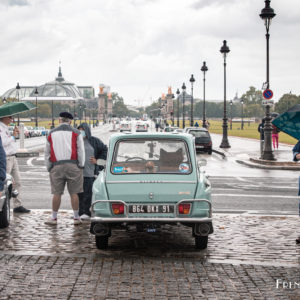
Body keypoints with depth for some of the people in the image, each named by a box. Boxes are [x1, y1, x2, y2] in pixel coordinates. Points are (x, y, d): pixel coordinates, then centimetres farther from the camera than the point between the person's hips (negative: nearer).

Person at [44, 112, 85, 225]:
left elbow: (47, 153, 13)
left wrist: (49, 168, 18)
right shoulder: (76, 133, 5)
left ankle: (54, 218, 11)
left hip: (57, 166, 1)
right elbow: (81, 151, 0)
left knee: (57, 193, 5)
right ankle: (76, 218, 8)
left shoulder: (51, 133, 13)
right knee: (74, 193, 3)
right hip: (72, 165, -1)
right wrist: (81, 166, 7)